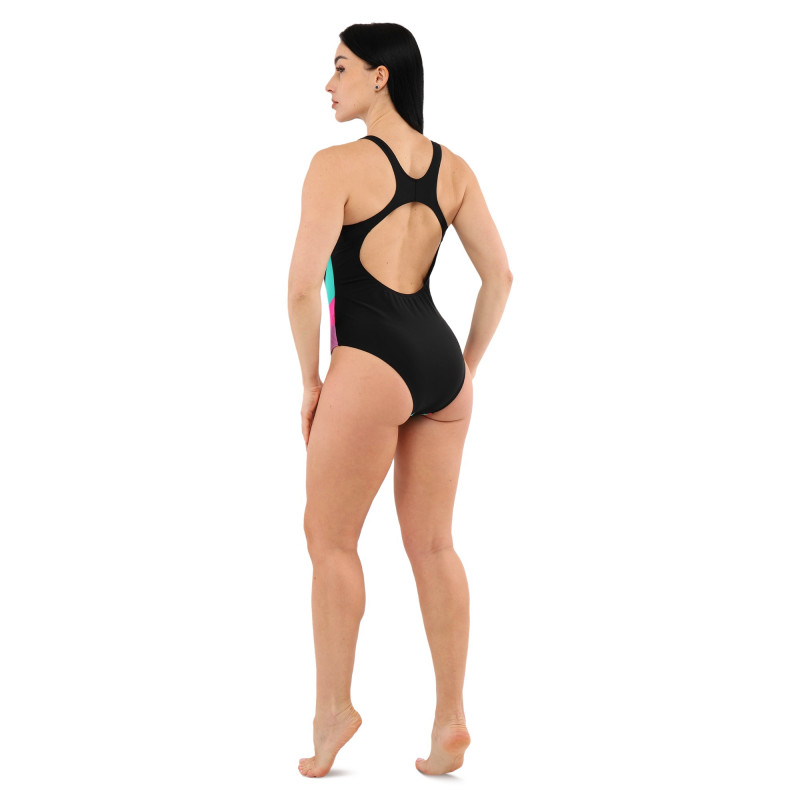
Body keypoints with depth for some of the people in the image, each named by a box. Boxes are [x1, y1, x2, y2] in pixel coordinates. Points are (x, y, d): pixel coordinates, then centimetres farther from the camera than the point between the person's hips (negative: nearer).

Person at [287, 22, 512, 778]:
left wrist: (309, 380, 0)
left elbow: (303, 285, -13)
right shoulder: (453, 168, 10)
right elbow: (500, 276, 11)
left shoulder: (337, 164, -9)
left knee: (329, 538, 10)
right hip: (440, 360, 7)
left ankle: (332, 708, 18)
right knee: (432, 545, 12)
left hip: (371, 364, -7)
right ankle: (450, 718, 15)